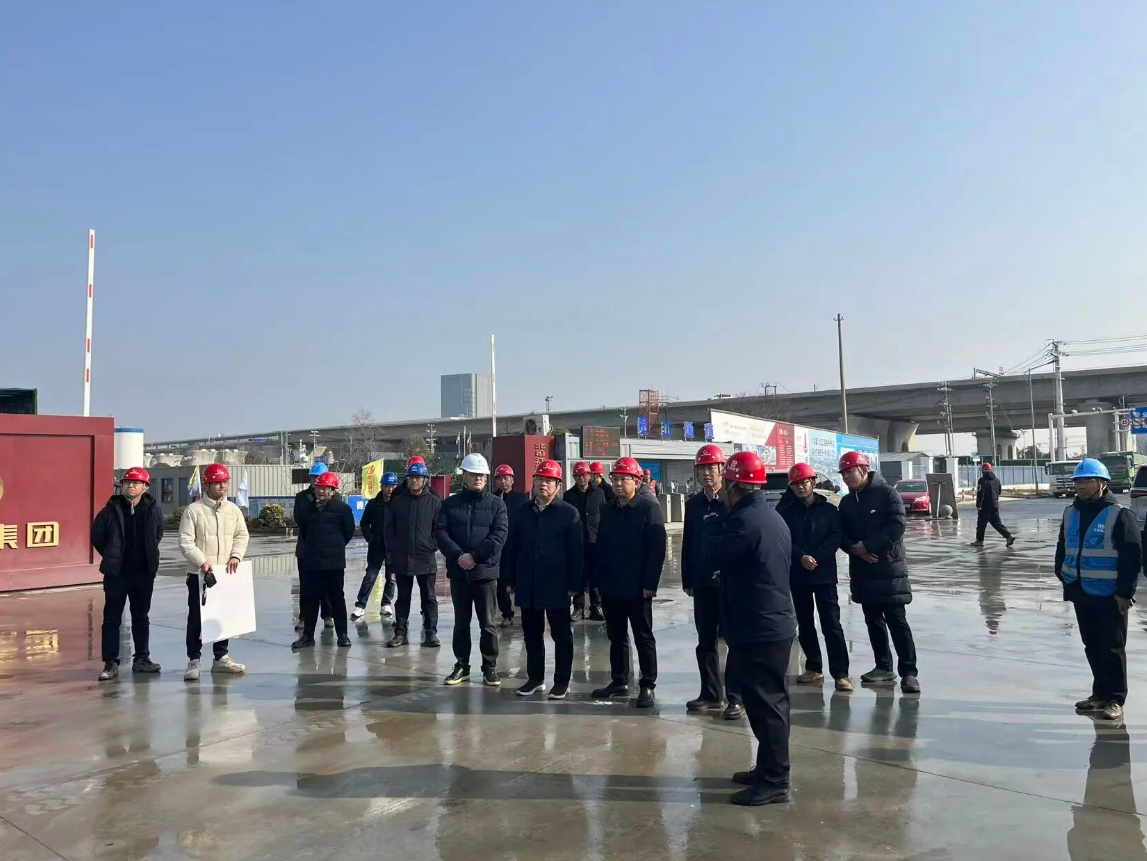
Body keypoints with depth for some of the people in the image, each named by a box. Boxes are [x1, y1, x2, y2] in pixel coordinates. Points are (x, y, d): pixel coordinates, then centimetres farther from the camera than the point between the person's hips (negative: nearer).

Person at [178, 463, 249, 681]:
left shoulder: (233, 509, 6)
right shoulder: (193, 510, -6)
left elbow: (241, 535, 9)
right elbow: (185, 542, -10)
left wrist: (236, 556, -8)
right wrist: (202, 561, -21)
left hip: (226, 574, 4)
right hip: (199, 574, -4)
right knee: (196, 618, 2)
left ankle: (220, 657, 22)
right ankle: (194, 660, 12)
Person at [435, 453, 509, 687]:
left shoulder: (496, 504, 1)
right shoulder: (450, 504, 7)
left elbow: (499, 535, -9)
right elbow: (440, 532, -2)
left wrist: (474, 555, -17)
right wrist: (458, 555, -15)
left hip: (486, 572, -2)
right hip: (458, 572, 2)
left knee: (488, 623, 3)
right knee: (461, 622, 12)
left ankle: (490, 667, 13)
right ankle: (462, 665, 23)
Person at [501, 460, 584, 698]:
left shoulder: (569, 513, -4)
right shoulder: (522, 512, 7)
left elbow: (576, 551, -7)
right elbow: (511, 547, 8)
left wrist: (574, 584, -10)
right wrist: (509, 580, 5)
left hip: (556, 586, -4)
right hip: (528, 585, 4)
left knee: (562, 635, 6)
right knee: (532, 634, 12)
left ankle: (562, 681, 16)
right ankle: (535, 678, 25)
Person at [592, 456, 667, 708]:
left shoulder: (649, 508, -9)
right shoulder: (608, 510, 10)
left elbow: (657, 548, -14)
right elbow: (601, 546, 11)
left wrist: (650, 583, -18)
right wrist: (598, 579, 6)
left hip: (637, 588, -6)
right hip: (611, 586, 6)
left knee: (643, 638, 5)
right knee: (616, 637, 14)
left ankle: (648, 686, 14)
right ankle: (619, 681, 26)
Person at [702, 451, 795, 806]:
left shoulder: (744, 520, -19)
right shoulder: (773, 517, 13)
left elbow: (714, 557, -18)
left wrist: (713, 524, -2)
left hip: (757, 629, -10)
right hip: (775, 623, 10)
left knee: (764, 703, -3)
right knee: (771, 700, 17)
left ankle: (774, 781, 4)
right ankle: (769, 769, 28)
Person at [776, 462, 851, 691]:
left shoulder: (829, 510, 3)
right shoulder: (786, 511, 5)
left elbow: (835, 538, -4)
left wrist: (816, 557, -15)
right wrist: (801, 557, -17)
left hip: (825, 574, -2)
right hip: (797, 575, 2)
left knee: (831, 624, -6)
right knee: (805, 624, 9)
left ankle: (841, 673, -5)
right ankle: (814, 669, 20)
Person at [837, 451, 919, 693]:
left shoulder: (887, 493, -7)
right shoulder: (846, 502, 11)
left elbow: (896, 526, -16)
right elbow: (842, 535, 9)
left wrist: (867, 546, -17)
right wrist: (856, 549, -11)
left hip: (889, 569, -6)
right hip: (861, 571, 6)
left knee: (897, 621, -5)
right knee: (873, 621, 12)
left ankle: (908, 672, 0)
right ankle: (884, 666, 23)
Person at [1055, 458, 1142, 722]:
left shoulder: (1119, 515, -12)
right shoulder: (1070, 513, 8)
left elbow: (1133, 556, -13)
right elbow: (1062, 548, 16)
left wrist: (1124, 592, -15)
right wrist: (1064, 578, 9)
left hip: (1110, 596, -6)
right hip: (1081, 594, 6)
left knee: (1112, 648, 1)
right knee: (1092, 647, 14)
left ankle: (1115, 700, 9)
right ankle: (1100, 693, 25)